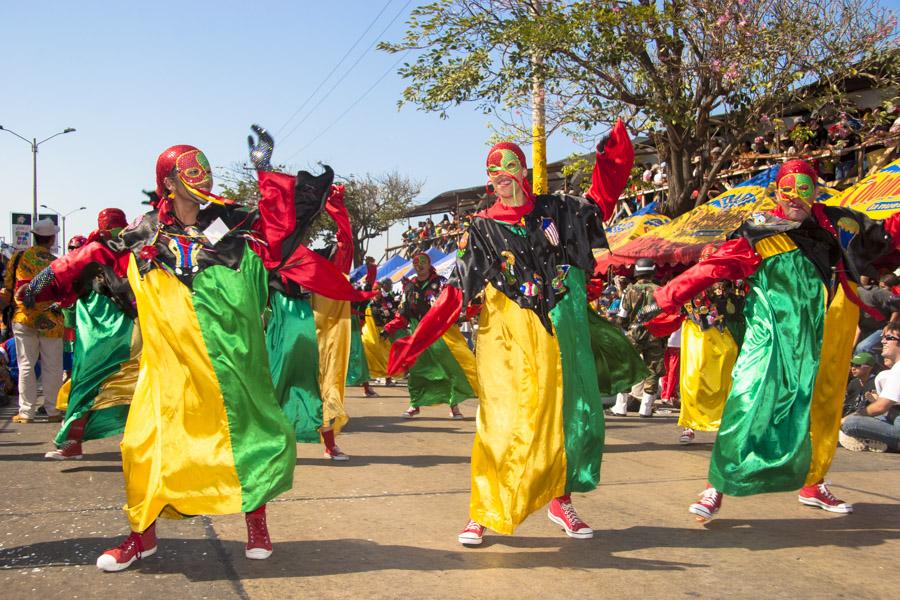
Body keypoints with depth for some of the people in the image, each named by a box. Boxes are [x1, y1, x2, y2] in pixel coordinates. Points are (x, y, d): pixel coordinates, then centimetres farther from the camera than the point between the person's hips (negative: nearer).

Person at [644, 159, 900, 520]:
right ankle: (718, 485, -4)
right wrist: (666, 298, -16)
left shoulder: (840, 225, 11)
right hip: (773, 338, -5)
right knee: (751, 406, -12)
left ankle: (812, 484, 30)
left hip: (825, 342, 5)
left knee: (822, 410, 13)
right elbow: (714, 267, -9)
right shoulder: (761, 234, -3)